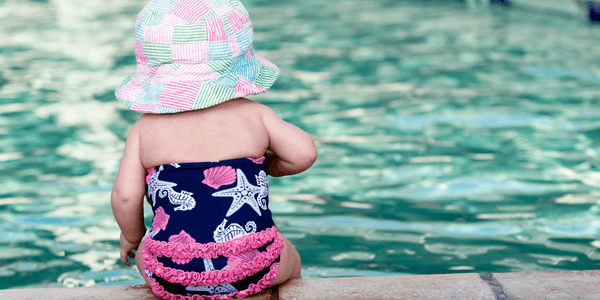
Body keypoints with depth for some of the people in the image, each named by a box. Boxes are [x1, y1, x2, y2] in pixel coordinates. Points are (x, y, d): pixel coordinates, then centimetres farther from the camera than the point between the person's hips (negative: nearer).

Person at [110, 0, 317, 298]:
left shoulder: (145, 129, 2)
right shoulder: (254, 114, 1)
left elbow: (124, 196, -4)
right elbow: (304, 153, -6)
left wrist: (131, 237, 16)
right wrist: (270, 166, 16)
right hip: (252, 269, 0)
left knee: (147, 253, 37)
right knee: (290, 259, 35)